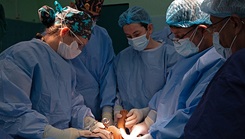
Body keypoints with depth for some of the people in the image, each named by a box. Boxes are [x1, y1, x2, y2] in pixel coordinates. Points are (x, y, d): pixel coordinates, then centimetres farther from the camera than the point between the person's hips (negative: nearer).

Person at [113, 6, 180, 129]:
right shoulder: (122, 58, 15)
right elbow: (117, 91, 16)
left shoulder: (170, 54, 1)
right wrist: (117, 111, -3)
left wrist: (144, 112, -14)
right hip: (127, 121, 3)